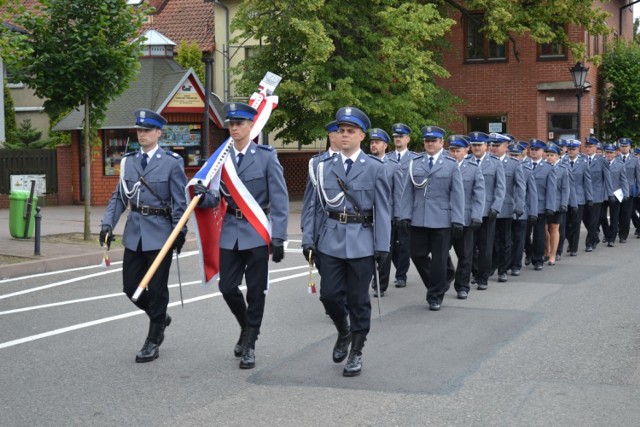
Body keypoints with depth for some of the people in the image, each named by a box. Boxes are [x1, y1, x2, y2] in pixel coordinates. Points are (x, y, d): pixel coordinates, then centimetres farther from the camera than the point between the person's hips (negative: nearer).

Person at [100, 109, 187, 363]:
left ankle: (153, 341, 14)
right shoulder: (128, 161, 8)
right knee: (131, 287, 8)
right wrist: (107, 224, -2)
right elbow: (119, 197, 10)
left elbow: (180, 201, -5)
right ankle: (160, 317, 34)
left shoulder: (172, 162, -4)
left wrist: (180, 233, -10)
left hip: (159, 233, -5)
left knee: (157, 288, 1)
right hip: (134, 232, 5)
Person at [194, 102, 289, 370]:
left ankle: (249, 345, 16)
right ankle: (247, 328, 32)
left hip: (257, 231, -4)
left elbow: (279, 200, -7)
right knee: (227, 287, 5)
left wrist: (278, 237, -12)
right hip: (230, 231, 4)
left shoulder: (266, 156, -5)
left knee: (256, 291, 4)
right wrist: (203, 196, -17)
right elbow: (217, 198, 7)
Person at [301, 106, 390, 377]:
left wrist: (382, 246, -6)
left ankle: (356, 352, 17)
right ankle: (343, 332, 30)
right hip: (330, 240, 2)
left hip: (361, 242, -2)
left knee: (358, 300, 4)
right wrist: (308, 239, 3)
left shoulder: (375, 168, 0)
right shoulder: (324, 167, 6)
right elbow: (315, 206, 8)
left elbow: (382, 210, -2)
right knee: (329, 295, 1)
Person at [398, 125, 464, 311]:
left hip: (441, 220, -2)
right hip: (418, 219, 2)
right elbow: (408, 192, 7)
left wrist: (457, 221, -7)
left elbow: (457, 195, 0)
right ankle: (439, 285, 25)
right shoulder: (415, 163, 9)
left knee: (439, 259, 3)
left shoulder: (451, 165, 4)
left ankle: (436, 296, 16)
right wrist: (405, 215, -1)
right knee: (417, 255, 3)